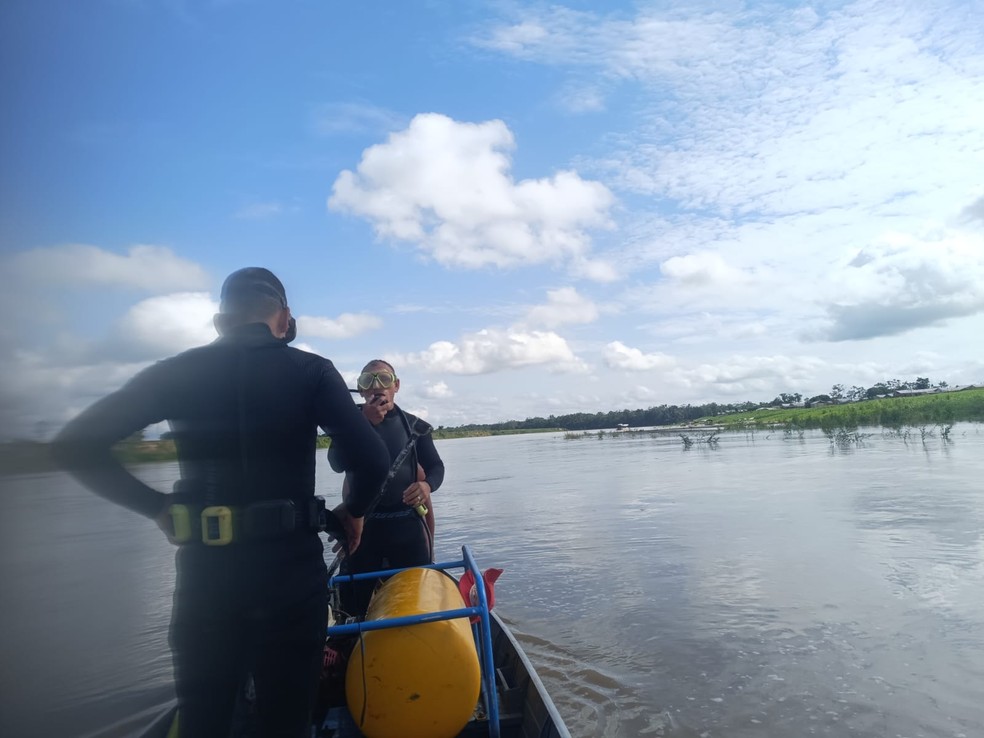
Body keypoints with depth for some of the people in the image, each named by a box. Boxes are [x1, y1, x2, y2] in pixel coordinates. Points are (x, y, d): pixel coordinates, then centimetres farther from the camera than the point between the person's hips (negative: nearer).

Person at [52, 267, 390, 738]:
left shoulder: (177, 371, 2)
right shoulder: (310, 370, -5)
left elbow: (73, 446, 3)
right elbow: (372, 460, -14)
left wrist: (157, 507, 7)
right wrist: (353, 510, 5)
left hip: (203, 575, 2)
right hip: (290, 571, -2)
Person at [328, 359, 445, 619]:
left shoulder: (412, 424, 7)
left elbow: (435, 466, 3)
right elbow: (337, 463, -13)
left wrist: (427, 484, -20)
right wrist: (364, 423, -22)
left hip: (407, 524, 1)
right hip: (361, 524, 0)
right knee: (357, 605, 9)